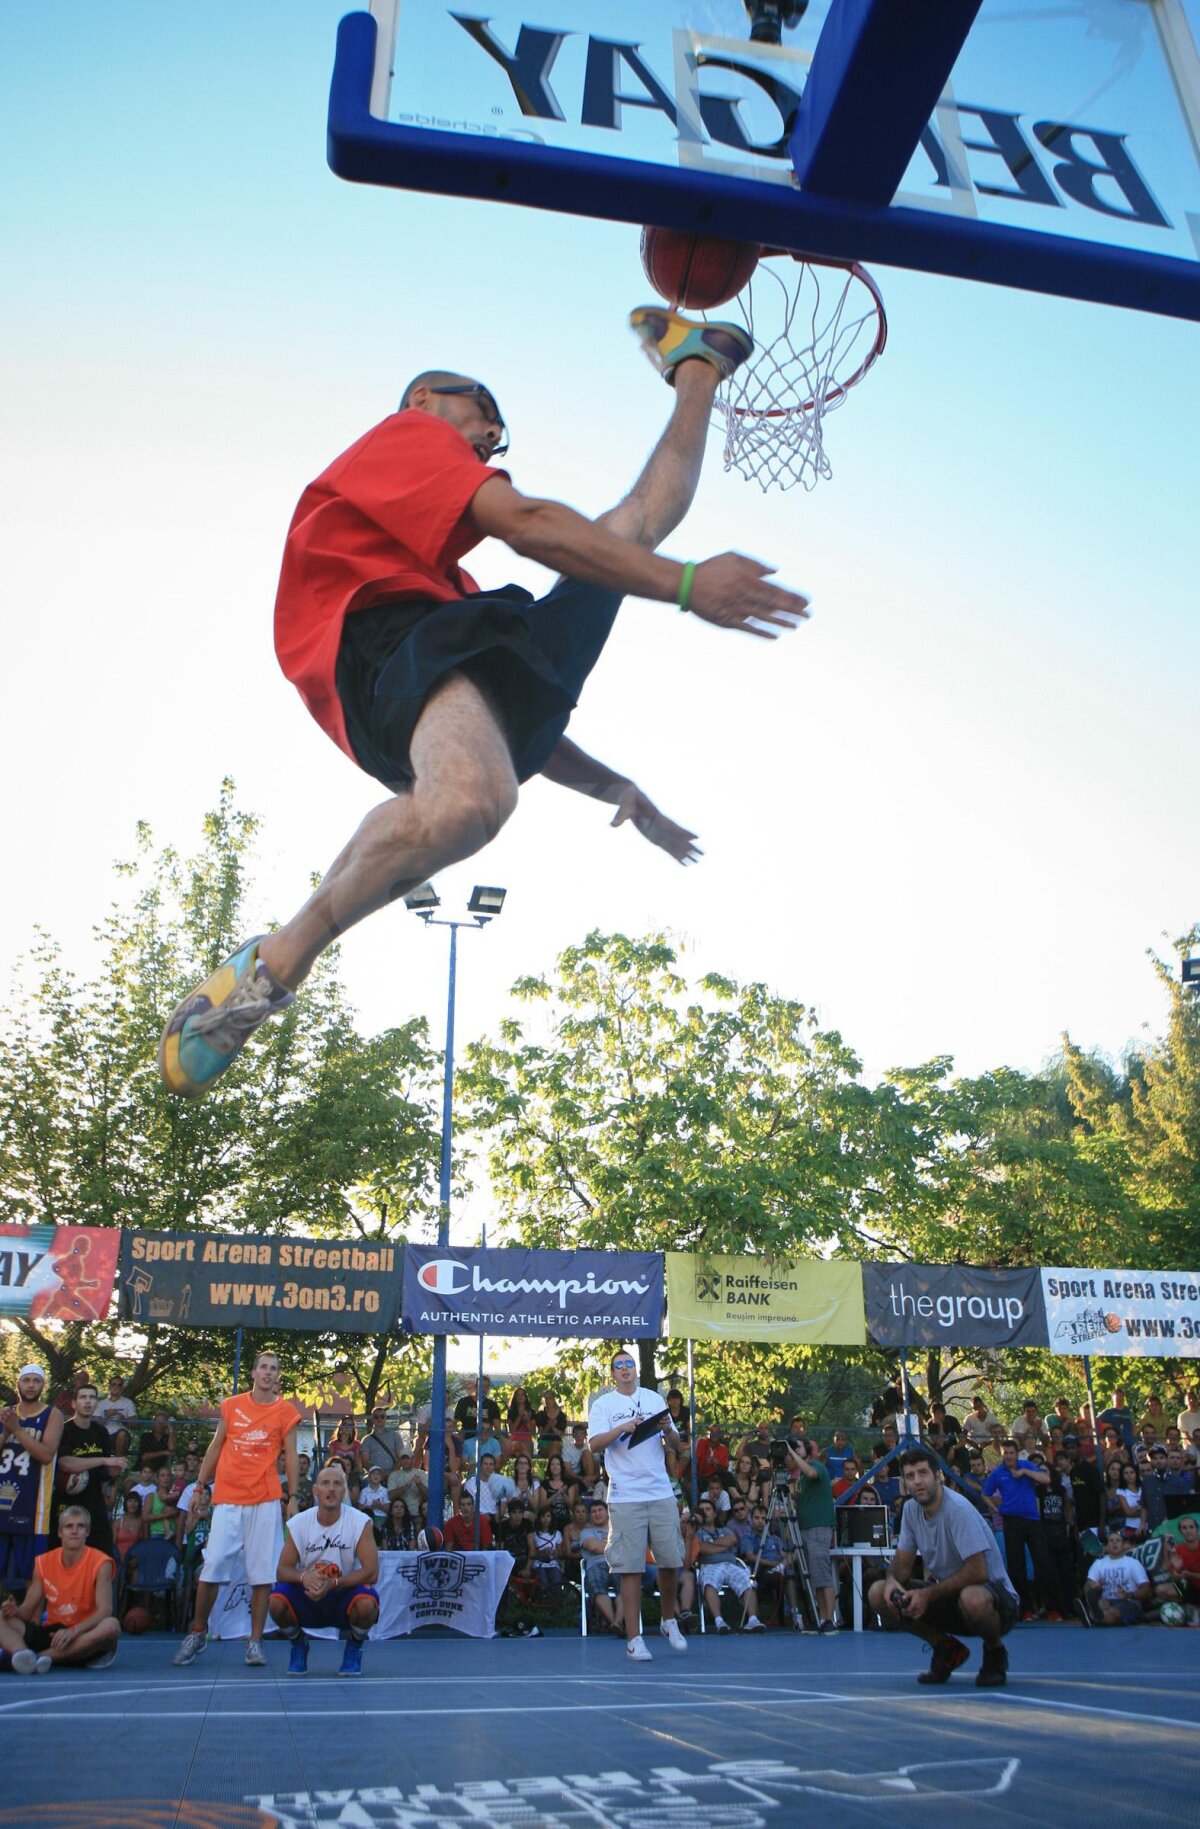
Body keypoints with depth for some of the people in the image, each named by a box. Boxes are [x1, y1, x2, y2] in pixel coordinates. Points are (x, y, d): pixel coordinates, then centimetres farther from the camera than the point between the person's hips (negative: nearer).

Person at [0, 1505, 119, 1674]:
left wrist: (73, 1631, -34)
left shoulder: (100, 1563, -8)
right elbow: (28, 1610, 7)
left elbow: (105, 1610, -18)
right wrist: (15, 1610, -17)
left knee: (111, 1626, -37)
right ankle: (23, 1654, -49)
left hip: (83, 1638, -4)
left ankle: (42, 1656, -40)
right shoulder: (43, 1562, 5)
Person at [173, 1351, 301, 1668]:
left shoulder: (286, 1410, 4)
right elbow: (215, 1448, 14)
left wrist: (293, 1497, -1)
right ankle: (198, 1633, 18)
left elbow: (290, 1456, 5)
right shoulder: (231, 1406, 9)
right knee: (211, 1567, 0)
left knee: (262, 1572, -3)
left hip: (265, 1501, -1)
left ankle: (255, 1642, 6)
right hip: (227, 1498, 1)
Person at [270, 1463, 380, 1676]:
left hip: (345, 1592, -2)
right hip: (308, 1595, 2)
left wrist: (334, 1583, -33)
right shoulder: (297, 1523, -8)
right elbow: (282, 1571, -8)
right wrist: (304, 1577, -31)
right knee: (277, 1600, -28)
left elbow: (371, 1572, -19)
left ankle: (354, 1647, 1)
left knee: (367, 1603, -34)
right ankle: (298, 1645, 6)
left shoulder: (360, 1522, -14)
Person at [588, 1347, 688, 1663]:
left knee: (670, 1562, 5)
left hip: (661, 1493, 3)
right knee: (630, 1569, -4)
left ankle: (669, 1621, 27)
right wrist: (622, 1428, -22)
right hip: (625, 1497, -3)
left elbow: (676, 1444, 13)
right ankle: (634, 1638, 5)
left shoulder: (654, 1399, 12)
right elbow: (594, 1444, -9)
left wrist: (668, 1430, -9)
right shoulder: (602, 1404, 3)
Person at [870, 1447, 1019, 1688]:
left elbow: (977, 1571, -29)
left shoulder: (958, 1508, -24)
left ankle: (995, 1652, -6)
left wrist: (928, 1594, -28)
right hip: (946, 1595, 7)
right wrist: (892, 1580, -18)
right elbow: (903, 1562, 6)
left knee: (973, 1599, -42)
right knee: (879, 1593, -11)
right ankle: (947, 1649, 7)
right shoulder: (910, 1509, -1)